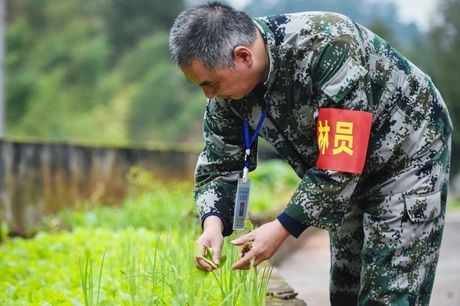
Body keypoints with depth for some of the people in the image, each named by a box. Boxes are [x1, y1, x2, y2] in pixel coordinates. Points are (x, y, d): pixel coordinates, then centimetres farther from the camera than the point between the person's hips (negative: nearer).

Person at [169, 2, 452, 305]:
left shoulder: (328, 47, -35)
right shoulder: (230, 84, -14)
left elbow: (341, 162, -35)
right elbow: (219, 164, -5)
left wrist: (282, 228, -31)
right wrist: (213, 223, -24)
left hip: (407, 156, -7)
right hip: (349, 177, 7)